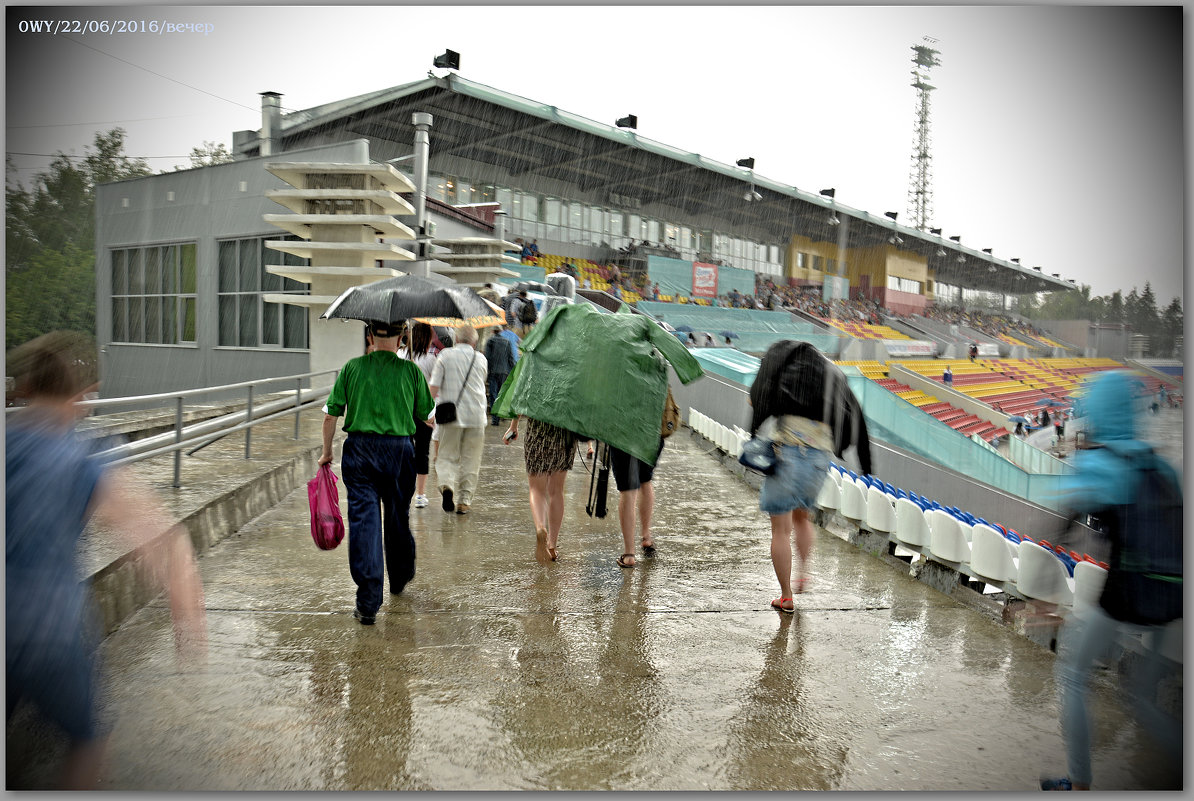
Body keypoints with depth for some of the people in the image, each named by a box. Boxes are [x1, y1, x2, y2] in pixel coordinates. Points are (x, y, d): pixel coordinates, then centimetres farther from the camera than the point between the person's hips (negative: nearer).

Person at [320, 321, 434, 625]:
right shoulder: (410, 370, 1)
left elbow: (330, 416, 2)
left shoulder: (352, 367, 3)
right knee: (397, 518, 18)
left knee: (363, 519, -1)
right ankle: (400, 578, 40)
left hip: (358, 449, 0)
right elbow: (425, 415, 5)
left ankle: (368, 602, -7)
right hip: (399, 449, 0)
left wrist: (326, 452, 13)